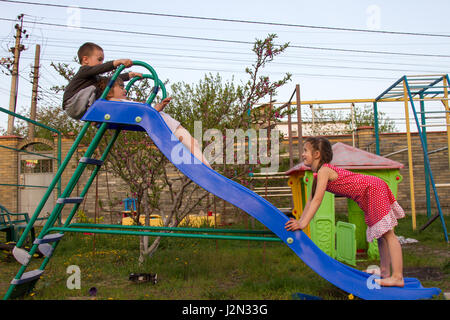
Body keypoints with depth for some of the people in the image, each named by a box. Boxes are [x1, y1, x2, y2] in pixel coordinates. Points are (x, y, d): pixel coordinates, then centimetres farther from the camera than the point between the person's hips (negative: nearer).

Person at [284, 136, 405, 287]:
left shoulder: (324, 170, -19)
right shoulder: (319, 173, 10)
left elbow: (317, 200, -27)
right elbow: (311, 200, 13)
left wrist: (303, 223, -28)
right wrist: (299, 222, 11)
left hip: (373, 189, -10)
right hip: (370, 194, 10)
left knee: (387, 234, -11)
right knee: (381, 234, 14)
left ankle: (397, 277, -11)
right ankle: (385, 272, 23)